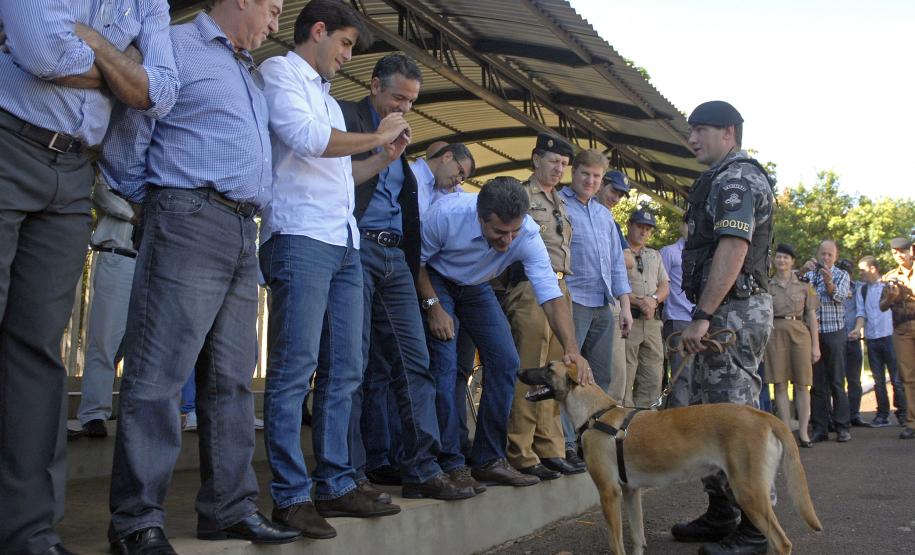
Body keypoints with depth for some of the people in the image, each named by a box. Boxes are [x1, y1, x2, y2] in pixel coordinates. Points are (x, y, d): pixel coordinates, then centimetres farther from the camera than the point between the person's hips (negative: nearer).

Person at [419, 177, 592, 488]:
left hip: (477, 289, 4)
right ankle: (448, 464, -9)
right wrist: (433, 306, -25)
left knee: (506, 362, -6)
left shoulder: (528, 235, -28)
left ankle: (488, 461, 4)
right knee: (443, 364, -18)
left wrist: (572, 349, -44)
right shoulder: (447, 212, -35)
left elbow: (552, 298, -31)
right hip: (434, 281, -3)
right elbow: (417, 259, -16)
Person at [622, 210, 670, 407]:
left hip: (652, 322, 7)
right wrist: (637, 302, -17)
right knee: (624, 380, -6)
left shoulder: (655, 255, 23)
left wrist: (654, 299, -5)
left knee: (653, 381, 5)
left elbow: (665, 285, 17)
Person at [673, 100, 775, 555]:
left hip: (733, 310, -11)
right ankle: (721, 516, 23)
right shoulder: (723, 179, 22)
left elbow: (733, 247, -23)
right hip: (725, 312, 11)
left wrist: (702, 315, -26)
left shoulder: (736, 177, -11)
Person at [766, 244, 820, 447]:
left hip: (799, 333, 0)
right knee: (780, 384, 0)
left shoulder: (803, 285, 8)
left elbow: (811, 316, 7)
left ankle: (803, 432, 8)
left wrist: (815, 345, 1)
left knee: (802, 384, 1)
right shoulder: (767, 285, 8)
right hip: (776, 334, 0)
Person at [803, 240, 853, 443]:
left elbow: (839, 297, -12)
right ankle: (819, 428, 6)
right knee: (817, 383, 3)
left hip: (834, 334, -2)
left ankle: (842, 427, 4)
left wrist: (829, 283, -32)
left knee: (837, 382, 0)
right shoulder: (810, 274, 12)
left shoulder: (842, 275, 7)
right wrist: (802, 271, -20)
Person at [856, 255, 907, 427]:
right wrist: (858, 329, -9)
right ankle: (882, 414, 14)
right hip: (871, 339, 4)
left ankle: (902, 413, 8)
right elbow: (861, 313, 5)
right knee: (878, 380, 8)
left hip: (889, 336, -4)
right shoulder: (862, 291, 11)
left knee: (897, 378, -2)